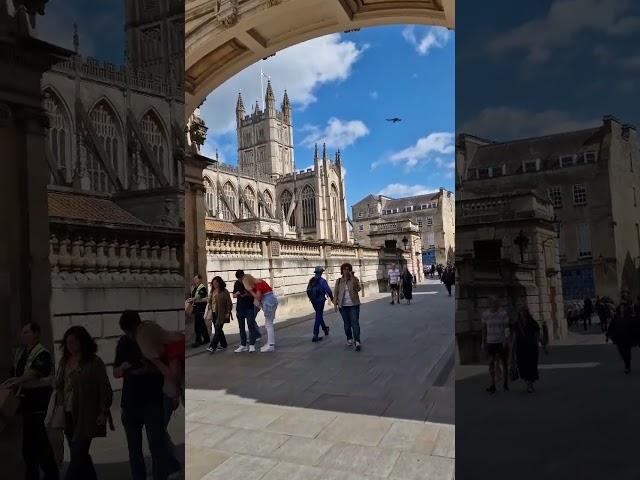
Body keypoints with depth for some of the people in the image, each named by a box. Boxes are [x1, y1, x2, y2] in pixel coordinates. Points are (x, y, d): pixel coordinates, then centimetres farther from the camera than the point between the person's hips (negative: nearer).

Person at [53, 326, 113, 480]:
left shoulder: (94, 362, -10)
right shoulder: (65, 360, 8)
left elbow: (105, 390, -8)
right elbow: (59, 385, 14)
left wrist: (103, 412, -10)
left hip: (85, 417, -7)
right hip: (68, 415, 7)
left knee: (77, 456, -6)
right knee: (81, 455, 16)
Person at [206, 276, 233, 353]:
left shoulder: (224, 292, -7)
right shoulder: (212, 291, 11)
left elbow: (229, 303, -7)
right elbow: (210, 301, 20)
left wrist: (228, 312, -11)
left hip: (221, 314, -7)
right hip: (214, 314, 7)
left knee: (218, 330, -10)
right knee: (218, 330, 12)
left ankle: (212, 347, -11)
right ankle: (223, 344, 24)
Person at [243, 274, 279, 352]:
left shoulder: (258, 284, -15)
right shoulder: (257, 282, 12)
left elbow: (258, 297, -14)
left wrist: (250, 291, -11)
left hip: (269, 301, -10)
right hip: (271, 300, 10)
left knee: (268, 324, -5)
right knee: (269, 324, 14)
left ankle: (271, 345, -1)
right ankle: (270, 343, 20)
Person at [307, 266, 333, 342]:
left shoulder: (311, 280, 4)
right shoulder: (322, 281, -15)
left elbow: (308, 291, 9)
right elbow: (328, 290, -15)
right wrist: (331, 298, 0)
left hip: (313, 301, 6)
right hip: (320, 301, -6)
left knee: (319, 315, 22)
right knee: (318, 317, -3)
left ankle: (325, 329, 41)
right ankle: (315, 335, -5)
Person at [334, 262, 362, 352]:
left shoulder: (354, 279, 0)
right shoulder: (339, 281, 5)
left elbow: (358, 289, -17)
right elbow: (336, 292, 8)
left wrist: (352, 277, -22)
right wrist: (335, 303, 2)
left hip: (354, 305, -2)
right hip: (343, 306, 2)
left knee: (355, 323, -9)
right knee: (347, 324, 10)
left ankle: (357, 342, -11)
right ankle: (349, 339, 26)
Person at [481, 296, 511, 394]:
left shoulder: (503, 313, -7)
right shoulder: (485, 314, 2)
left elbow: (507, 328, -13)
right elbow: (484, 328, 9)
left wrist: (506, 340, -23)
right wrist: (483, 342, 9)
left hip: (502, 342, -2)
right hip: (490, 342, 2)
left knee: (504, 363, 8)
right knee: (491, 363, -7)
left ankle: (506, 384, 26)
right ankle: (493, 385, -6)